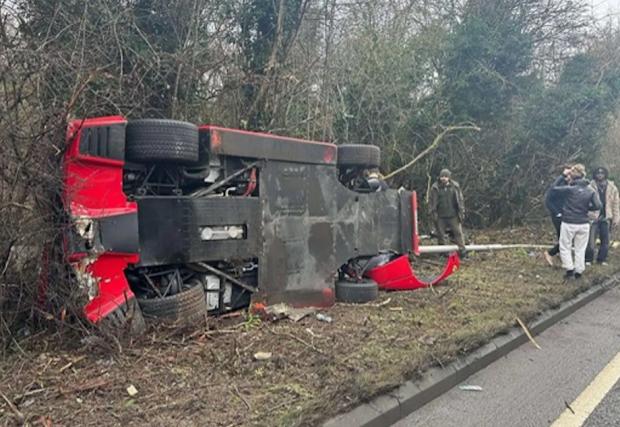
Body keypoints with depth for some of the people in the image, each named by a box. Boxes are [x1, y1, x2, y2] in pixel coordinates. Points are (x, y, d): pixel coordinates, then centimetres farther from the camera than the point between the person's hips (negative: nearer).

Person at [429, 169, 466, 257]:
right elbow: (431, 201, 0)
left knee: (458, 233, 2)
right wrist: (433, 213, -4)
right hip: (440, 216, 0)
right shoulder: (435, 188, -4)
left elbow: (460, 200, 3)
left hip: (453, 215, 0)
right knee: (441, 235, 9)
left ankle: (462, 250, 11)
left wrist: (461, 213, 1)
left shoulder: (455, 186, -2)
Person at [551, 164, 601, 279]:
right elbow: (597, 205, -8)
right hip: (583, 224, 3)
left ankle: (569, 269, 6)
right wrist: (586, 208, 10)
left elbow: (554, 189, -7)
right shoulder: (591, 191, -3)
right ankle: (578, 271, 19)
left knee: (565, 247, 11)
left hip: (568, 223, -3)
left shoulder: (569, 189, -14)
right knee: (580, 249, 14)